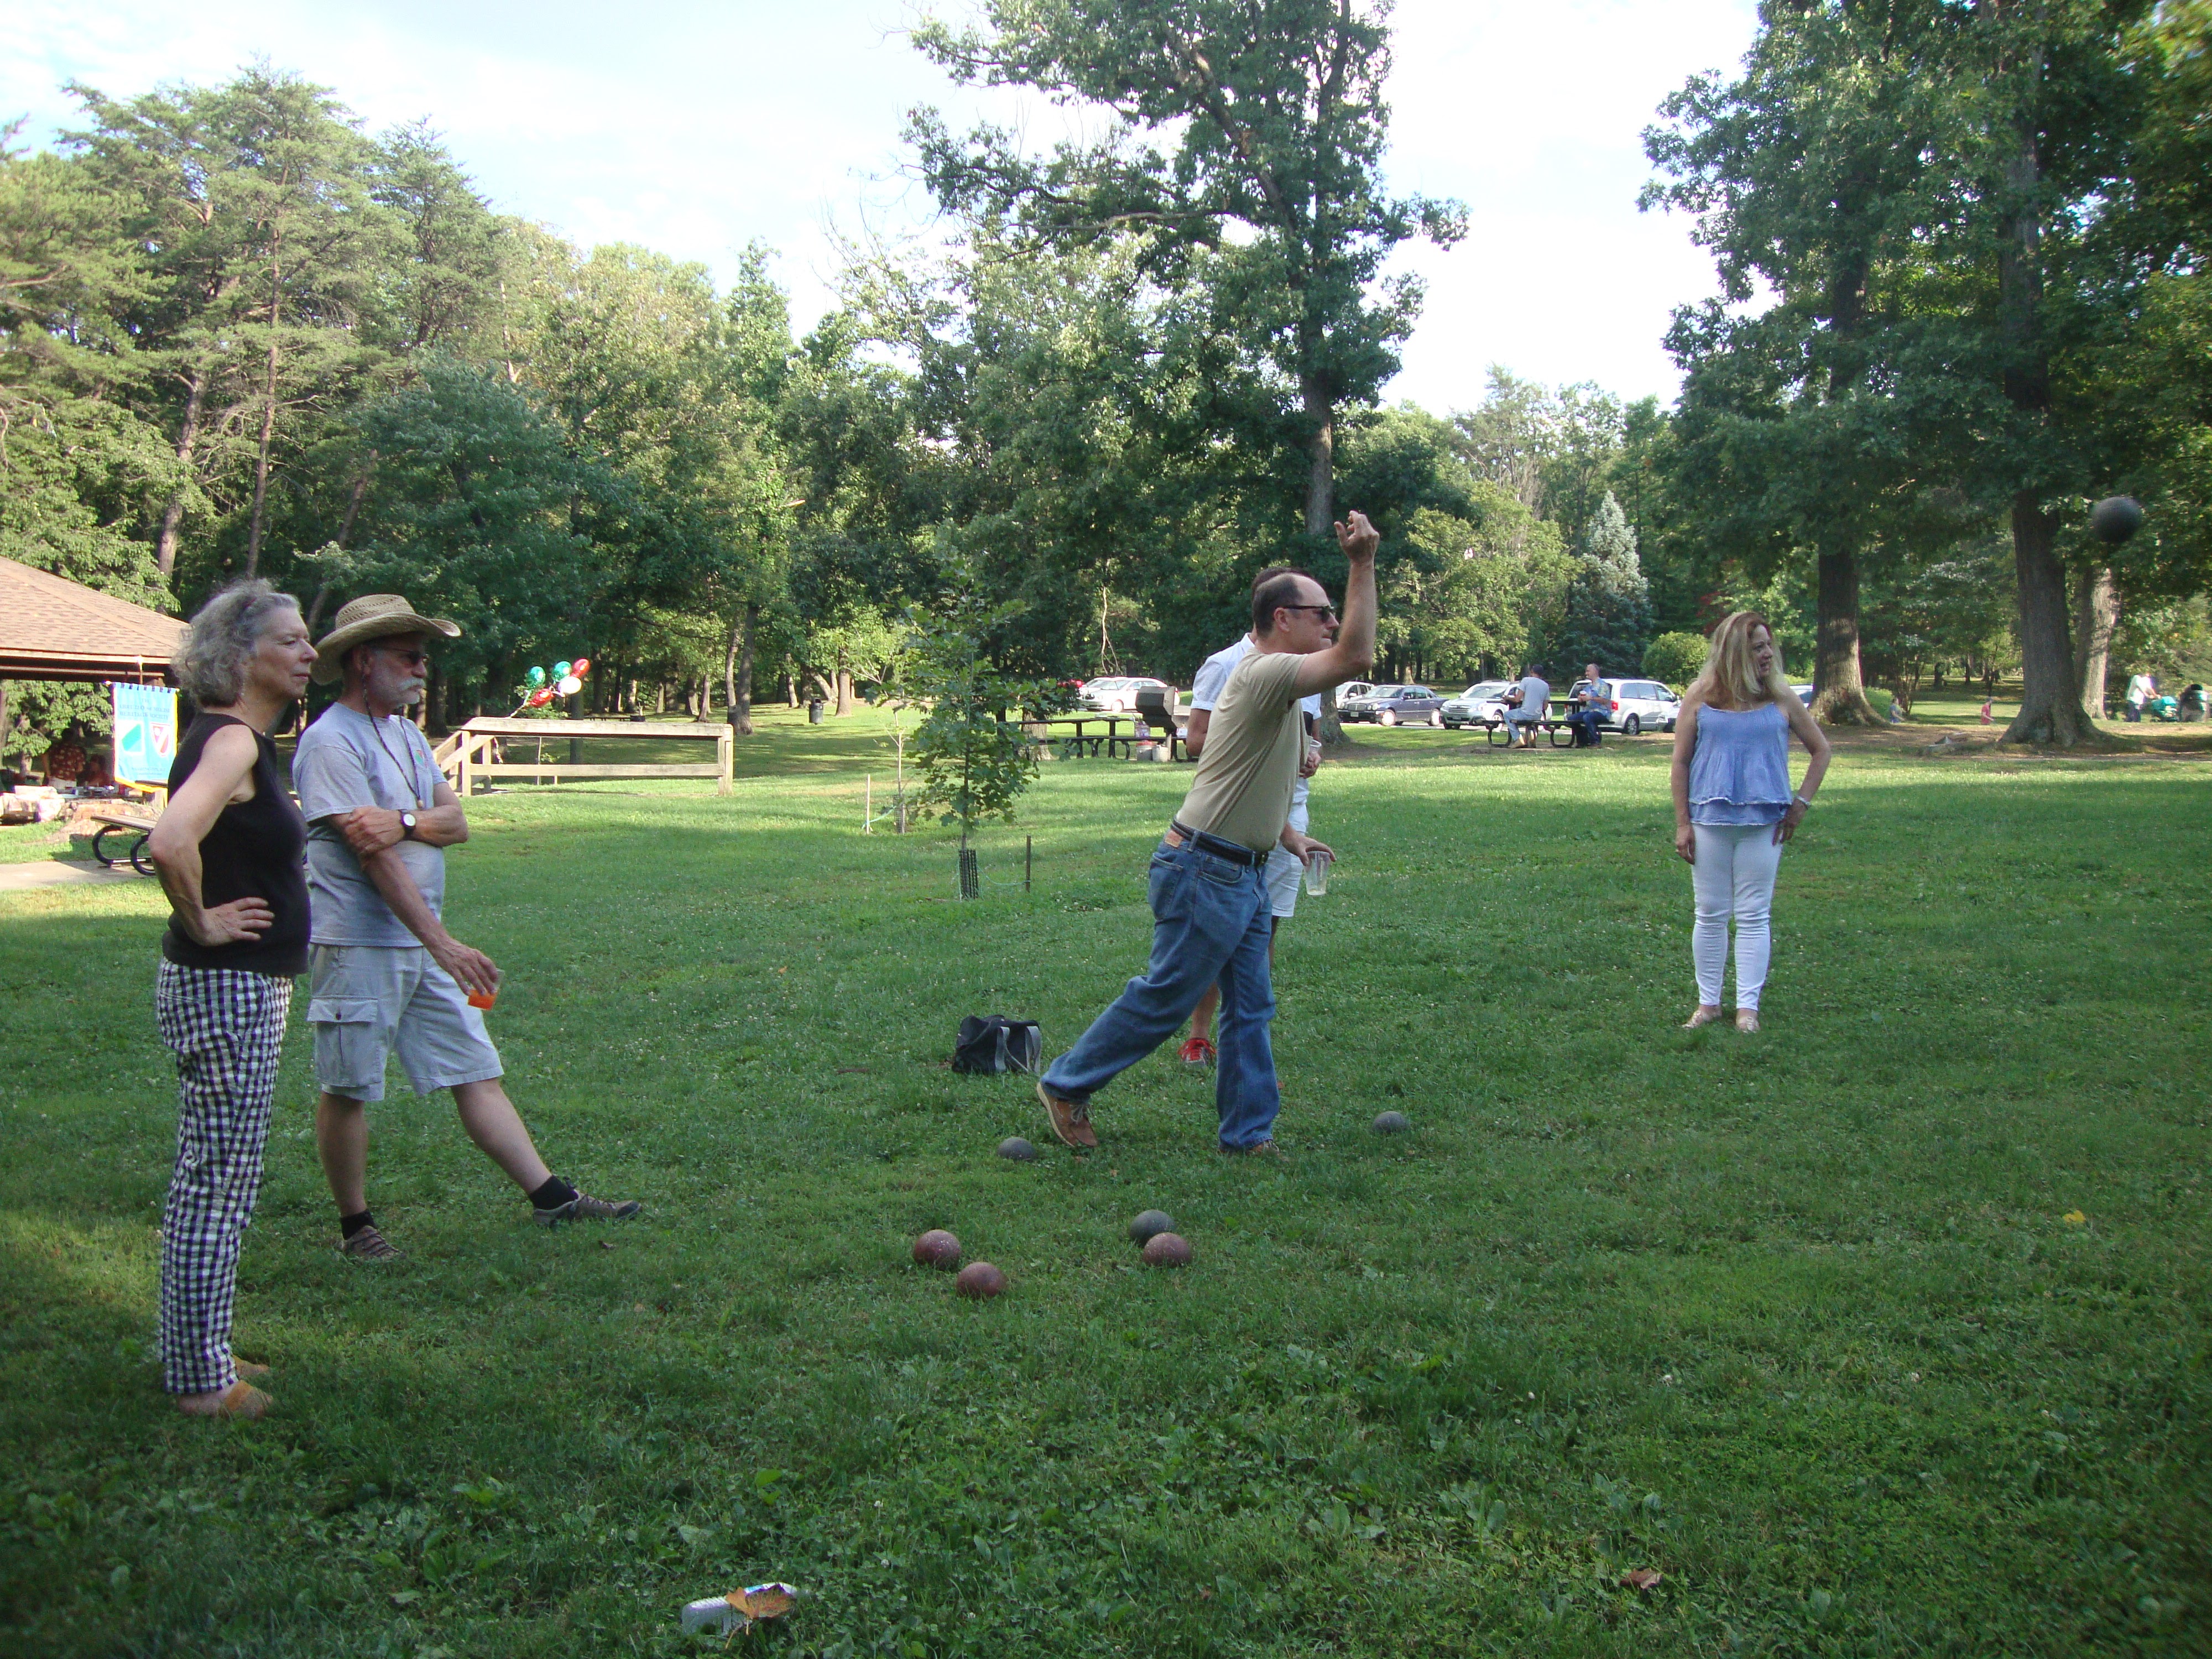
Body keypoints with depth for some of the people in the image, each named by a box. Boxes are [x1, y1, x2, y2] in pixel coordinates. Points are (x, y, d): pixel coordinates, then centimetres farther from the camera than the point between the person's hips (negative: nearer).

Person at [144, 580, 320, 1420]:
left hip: (241, 992, 10)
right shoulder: (232, 740, -18)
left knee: (208, 1180, 17)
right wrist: (204, 923, -19)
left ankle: (198, 1354, 30)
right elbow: (170, 843, -35)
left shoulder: (238, 738, 12)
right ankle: (201, 1381, 11)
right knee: (218, 1184, 0)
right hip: (228, 993, -10)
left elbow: (181, 841, 28)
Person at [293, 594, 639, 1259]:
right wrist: (443, 944, -22)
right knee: (347, 1090, 5)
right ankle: (355, 1226, 19)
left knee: (477, 1073, 7)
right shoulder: (331, 742, -13)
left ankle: (553, 1198, 8)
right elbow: (374, 857, -20)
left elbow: (456, 822, 6)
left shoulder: (406, 735, 15)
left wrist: (404, 821, -18)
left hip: (420, 943, 8)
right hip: (358, 944, -8)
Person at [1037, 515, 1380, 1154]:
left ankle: (1249, 1133, 17)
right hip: (1205, 873, -10)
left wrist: (1290, 836, 21)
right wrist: (1362, 564, -24)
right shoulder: (1264, 674, -17)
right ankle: (1066, 1086, 15)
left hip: (1245, 874, 10)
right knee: (1163, 999, 0)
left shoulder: (1277, 684, 17)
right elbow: (1355, 658, -27)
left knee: (1250, 1009, 10)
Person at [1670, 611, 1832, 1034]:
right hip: (1710, 821, 0)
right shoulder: (1701, 696, 0)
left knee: (1754, 917, 4)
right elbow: (1681, 761, 3)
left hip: (1764, 823, 0)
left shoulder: (1781, 699, 2)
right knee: (1710, 916, 7)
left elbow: (1821, 749, 12)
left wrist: (1801, 803, 3)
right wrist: (1682, 823, -1)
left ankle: (1748, 1007, 10)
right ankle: (1708, 1004, 17)